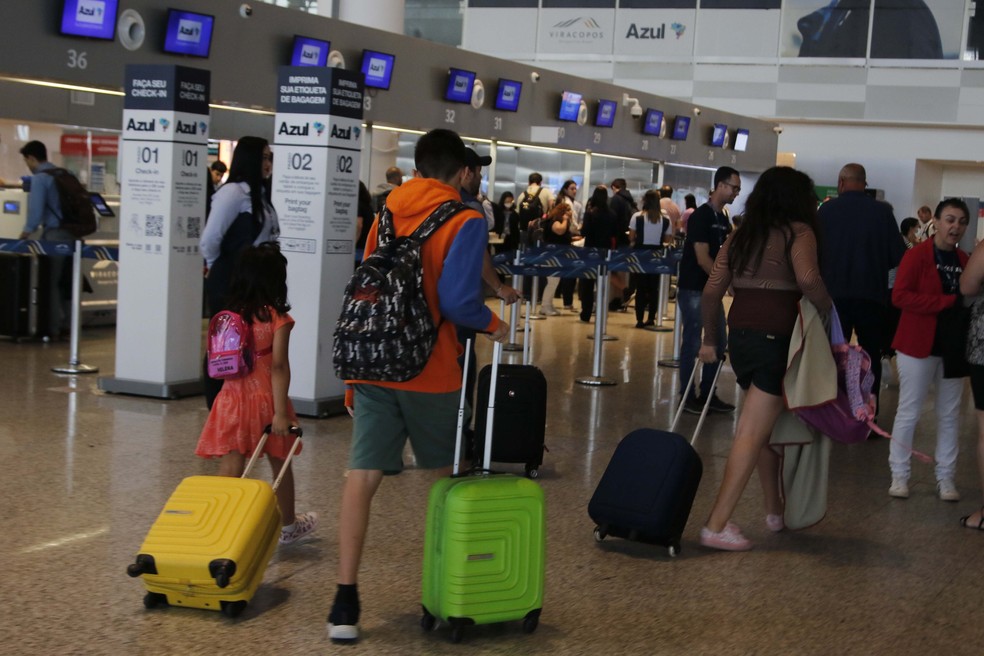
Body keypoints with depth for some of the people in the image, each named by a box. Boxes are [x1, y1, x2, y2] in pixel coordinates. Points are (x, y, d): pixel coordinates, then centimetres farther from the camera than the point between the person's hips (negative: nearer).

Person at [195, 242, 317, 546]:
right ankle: (287, 526, 34)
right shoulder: (278, 319, -10)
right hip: (266, 399, -2)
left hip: (232, 398, 2)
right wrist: (280, 412, -16)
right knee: (280, 465, 17)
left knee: (229, 469, 0)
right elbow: (279, 366, -15)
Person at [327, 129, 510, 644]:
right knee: (445, 476, 17)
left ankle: (345, 600, -10)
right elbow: (458, 302, -17)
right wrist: (494, 325, 3)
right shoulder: (465, 221, -6)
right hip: (430, 371, -3)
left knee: (362, 478, -3)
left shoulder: (386, 213, 10)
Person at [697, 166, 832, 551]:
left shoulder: (740, 236, 12)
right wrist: (828, 309, -7)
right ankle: (716, 526, -8)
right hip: (778, 339, -7)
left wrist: (710, 339, 20)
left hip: (741, 338, 7)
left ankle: (775, 509, 32)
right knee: (753, 434, -5)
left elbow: (712, 292, 10)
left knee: (767, 427, 22)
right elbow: (807, 279, -24)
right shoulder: (798, 232, -4)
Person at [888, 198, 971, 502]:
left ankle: (945, 477, 18)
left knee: (949, 414, 10)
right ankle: (899, 475, 12)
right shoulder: (917, 255, -10)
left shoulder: (964, 260, 7)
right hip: (919, 345, -5)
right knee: (908, 412, 2)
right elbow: (900, 296, -19)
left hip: (954, 346, 6)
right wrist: (946, 302, -22)